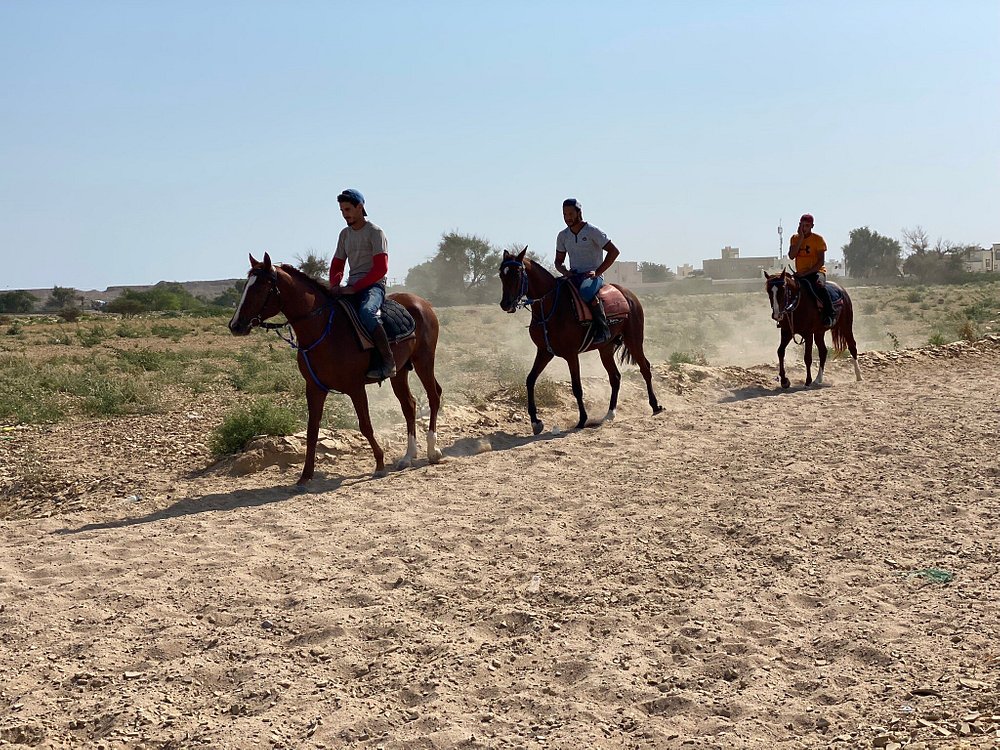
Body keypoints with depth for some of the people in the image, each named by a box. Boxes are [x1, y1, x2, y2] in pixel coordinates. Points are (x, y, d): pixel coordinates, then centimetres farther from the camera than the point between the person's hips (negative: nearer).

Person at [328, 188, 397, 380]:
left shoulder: (375, 233, -4)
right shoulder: (345, 234, 17)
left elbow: (381, 268, -13)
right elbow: (337, 265, 20)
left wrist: (355, 287, -20)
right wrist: (334, 285, -3)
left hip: (373, 285, -8)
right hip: (352, 288, 8)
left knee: (366, 312, -37)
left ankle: (388, 362, -35)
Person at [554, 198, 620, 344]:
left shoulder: (592, 231, -7)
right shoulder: (563, 236, 11)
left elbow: (614, 251, -10)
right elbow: (558, 261, 19)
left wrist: (598, 272, -15)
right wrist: (564, 271, -5)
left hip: (593, 277, -6)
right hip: (573, 277, 6)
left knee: (586, 291, -40)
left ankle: (603, 328, -30)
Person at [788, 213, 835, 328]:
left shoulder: (818, 239, -4)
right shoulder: (794, 238, 8)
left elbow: (821, 261, -10)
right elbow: (791, 256, -8)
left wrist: (806, 272, -20)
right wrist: (801, 238, -11)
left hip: (816, 271, -5)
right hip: (800, 274, 5)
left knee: (819, 286, -35)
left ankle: (829, 314, -29)